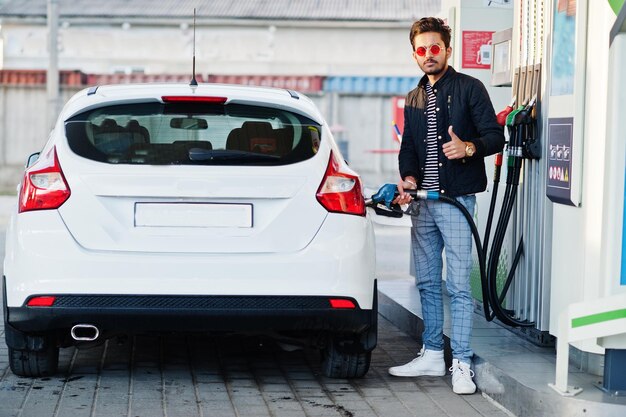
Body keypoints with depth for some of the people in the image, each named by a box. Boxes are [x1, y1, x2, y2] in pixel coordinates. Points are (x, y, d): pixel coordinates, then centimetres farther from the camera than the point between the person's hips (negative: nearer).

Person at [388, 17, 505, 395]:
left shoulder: (469, 88, -2)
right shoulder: (414, 100, 19)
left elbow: (496, 136, -7)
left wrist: (469, 147, -27)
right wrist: (408, 178, 0)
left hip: (456, 200, -7)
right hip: (423, 203, 7)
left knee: (459, 285, -9)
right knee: (427, 282, 11)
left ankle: (462, 364, -8)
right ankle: (432, 355, 20)